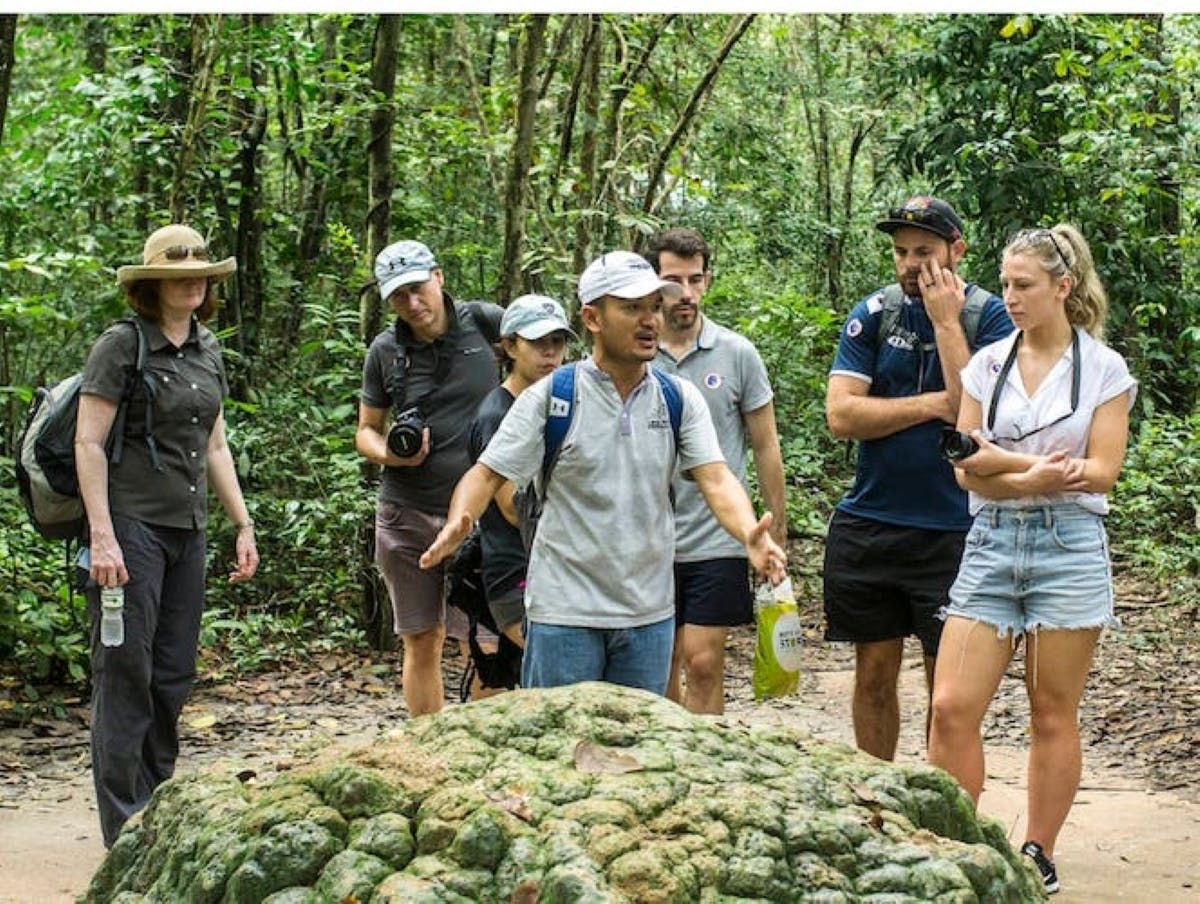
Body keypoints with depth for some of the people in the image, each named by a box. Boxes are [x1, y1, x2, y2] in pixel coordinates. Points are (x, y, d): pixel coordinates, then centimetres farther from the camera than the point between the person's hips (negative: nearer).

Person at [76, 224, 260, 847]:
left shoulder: (207, 353, 14)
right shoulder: (120, 347, -7)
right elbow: (88, 443, -11)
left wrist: (243, 525, 17)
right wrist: (101, 535, -18)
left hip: (187, 529, 7)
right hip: (130, 523, -7)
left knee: (174, 675, 10)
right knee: (126, 673, -4)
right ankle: (124, 828, 1)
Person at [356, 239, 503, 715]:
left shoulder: (481, 322, -2)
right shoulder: (385, 351, 4)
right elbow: (366, 430, 12)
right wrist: (389, 454, -11)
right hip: (408, 515, 2)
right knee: (421, 643, 7)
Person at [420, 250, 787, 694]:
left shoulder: (680, 399, 3)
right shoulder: (549, 398, -5)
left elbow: (716, 478, -6)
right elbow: (487, 474, -5)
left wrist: (751, 535, -27)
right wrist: (457, 524, -27)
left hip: (651, 612, 3)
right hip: (564, 611, -3)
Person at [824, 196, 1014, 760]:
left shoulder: (989, 317, -3)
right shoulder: (873, 315, 3)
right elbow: (841, 414, -7)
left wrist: (945, 321, -15)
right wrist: (934, 404, -12)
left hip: (950, 529, -3)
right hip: (869, 524, 3)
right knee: (874, 674, 10)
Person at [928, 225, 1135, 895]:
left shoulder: (1104, 368, 0)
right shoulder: (987, 365, 8)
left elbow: (1100, 473, -7)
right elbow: (967, 471, 2)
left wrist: (1004, 460, -12)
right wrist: (1034, 476, -16)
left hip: (1070, 546, -3)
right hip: (991, 544, 3)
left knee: (1053, 714, 4)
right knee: (952, 707, -6)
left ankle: (1039, 856, 16)